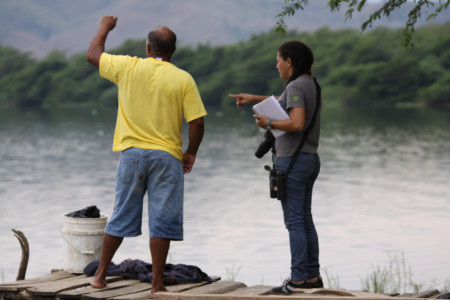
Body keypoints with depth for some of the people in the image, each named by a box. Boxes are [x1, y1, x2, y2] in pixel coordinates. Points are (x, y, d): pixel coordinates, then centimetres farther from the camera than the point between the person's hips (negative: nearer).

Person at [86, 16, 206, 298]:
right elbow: (197, 122, -7)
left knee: (121, 218, 13)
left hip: (131, 153, 2)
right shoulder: (183, 79, -4)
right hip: (167, 157, -2)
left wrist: (104, 28, 32)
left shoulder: (128, 68, -1)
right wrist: (191, 153, 8)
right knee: (162, 222, 1)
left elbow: (93, 55, 15)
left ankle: (101, 275, 22)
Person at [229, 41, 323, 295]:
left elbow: (297, 123, -26)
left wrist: (269, 123, -12)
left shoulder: (296, 86, -14)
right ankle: (313, 275, 15)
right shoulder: (310, 84, 14)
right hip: (310, 159, 9)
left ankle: (298, 279, -5)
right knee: (305, 219, 13)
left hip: (292, 160, -9)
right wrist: (254, 98, 35)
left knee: (295, 221, -6)